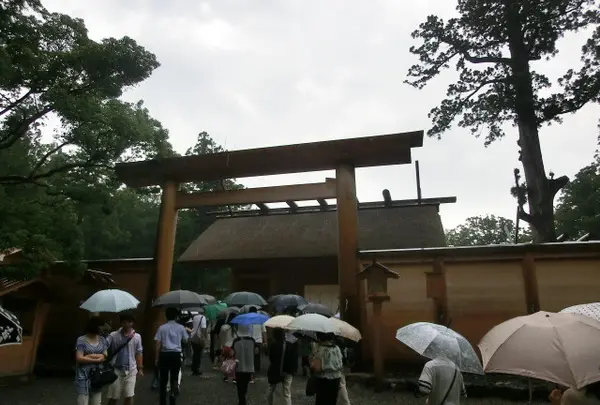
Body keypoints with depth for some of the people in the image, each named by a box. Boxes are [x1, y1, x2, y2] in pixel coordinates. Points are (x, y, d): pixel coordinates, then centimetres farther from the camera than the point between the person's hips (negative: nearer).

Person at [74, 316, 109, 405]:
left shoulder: (102, 340, 6)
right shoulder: (81, 340, -8)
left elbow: (105, 356, 0)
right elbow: (79, 358, -14)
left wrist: (90, 356, -12)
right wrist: (97, 359, -10)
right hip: (84, 377, -4)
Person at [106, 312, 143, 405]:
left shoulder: (137, 336, 1)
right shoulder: (113, 336, -6)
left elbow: (139, 353, 6)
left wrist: (140, 369, 5)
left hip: (131, 370, 2)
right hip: (116, 370, -1)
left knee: (129, 396, 7)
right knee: (113, 397, 8)